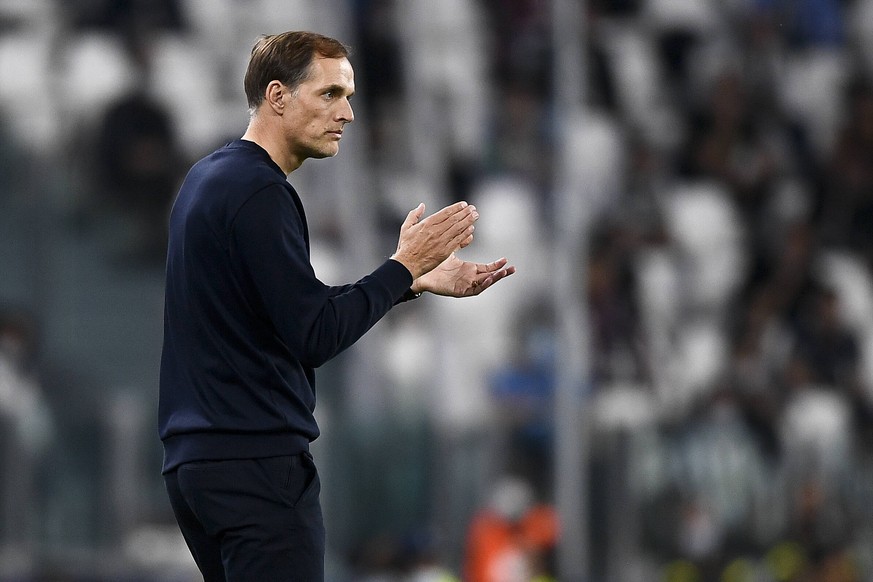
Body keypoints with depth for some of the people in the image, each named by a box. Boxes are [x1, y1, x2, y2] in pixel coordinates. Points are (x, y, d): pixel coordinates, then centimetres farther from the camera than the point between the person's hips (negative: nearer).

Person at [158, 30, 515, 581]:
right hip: (259, 470, -10)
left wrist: (419, 281, 19)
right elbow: (313, 336, -20)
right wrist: (404, 266, -11)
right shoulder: (259, 194, -15)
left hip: (198, 459, 10)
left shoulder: (212, 180, 17)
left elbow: (300, 306, 24)